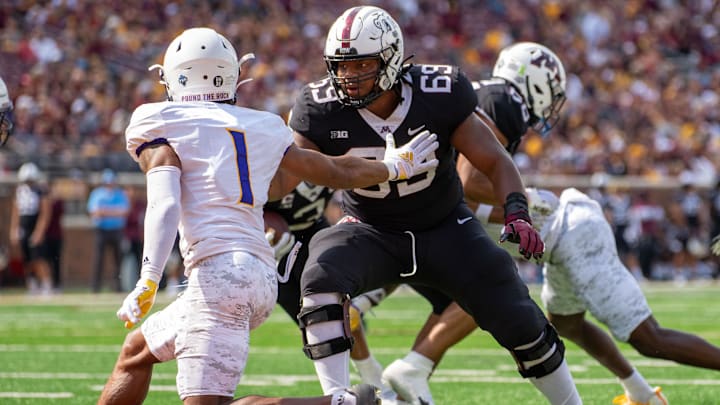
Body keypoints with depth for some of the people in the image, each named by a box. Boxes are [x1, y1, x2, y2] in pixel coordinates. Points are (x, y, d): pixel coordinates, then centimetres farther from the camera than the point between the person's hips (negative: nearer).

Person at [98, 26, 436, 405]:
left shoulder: (157, 123, 4)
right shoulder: (262, 128, 19)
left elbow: (165, 206, -12)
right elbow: (337, 171, 28)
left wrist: (148, 281, -22)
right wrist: (394, 166, 47)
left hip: (219, 272, -7)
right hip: (262, 276, 8)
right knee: (137, 349, 24)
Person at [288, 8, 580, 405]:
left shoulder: (439, 96, -21)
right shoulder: (322, 109, -19)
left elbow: (495, 162, -15)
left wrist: (517, 215, -31)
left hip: (446, 229, 0)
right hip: (371, 233, 0)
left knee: (520, 323, -4)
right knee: (321, 278, -33)